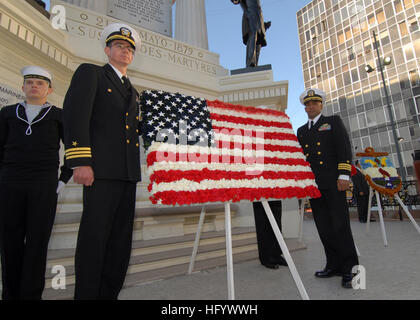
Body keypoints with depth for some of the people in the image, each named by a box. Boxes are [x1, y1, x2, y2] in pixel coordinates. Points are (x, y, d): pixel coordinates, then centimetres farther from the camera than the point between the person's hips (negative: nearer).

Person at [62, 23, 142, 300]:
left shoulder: (133, 92, 27)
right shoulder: (90, 73, 7)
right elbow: (76, 115, -8)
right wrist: (81, 162, -17)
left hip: (128, 173, 7)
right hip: (101, 170, -6)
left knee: (121, 238, 8)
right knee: (94, 236, -4)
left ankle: (109, 294, 21)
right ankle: (86, 294, 12)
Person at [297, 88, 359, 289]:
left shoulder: (333, 122, 8)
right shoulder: (301, 131, 20)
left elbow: (344, 148, -2)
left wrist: (343, 175, -12)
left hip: (332, 182, -4)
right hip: (314, 184, 5)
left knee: (340, 225, -4)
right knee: (323, 227, 7)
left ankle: (348, 268, 8)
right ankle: (334, 265, 18)